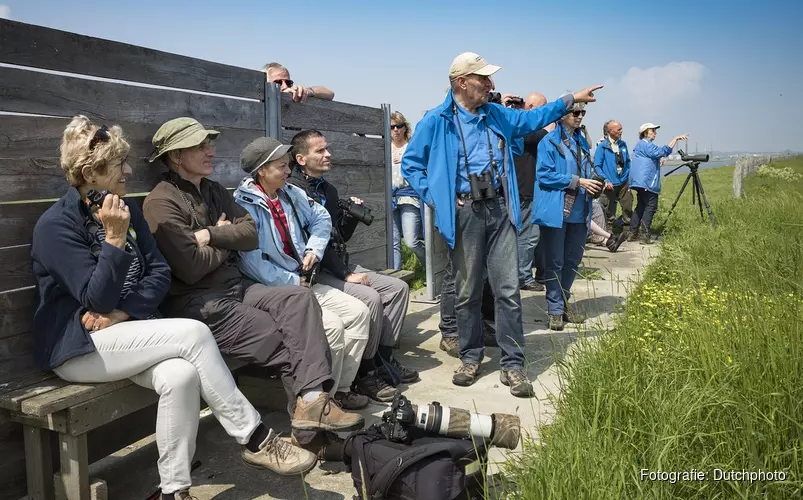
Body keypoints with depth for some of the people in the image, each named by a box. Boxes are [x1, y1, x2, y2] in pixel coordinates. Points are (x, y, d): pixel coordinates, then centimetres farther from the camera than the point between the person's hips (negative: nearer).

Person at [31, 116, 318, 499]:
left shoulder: (128, 210, 9)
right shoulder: (55, 225, -11)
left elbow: (159, 273, 2)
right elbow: (97, 300, -18)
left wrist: (122, 313, -14)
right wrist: (114, 238, -26)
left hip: (126, 332, 6)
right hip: (80, 345, -5)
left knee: (180, 375, -29)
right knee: (193, 334, -27)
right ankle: (255, 439, -17)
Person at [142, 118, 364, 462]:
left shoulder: (213, 191, 16)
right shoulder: (161, 202, -9)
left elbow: (251, 235, 5)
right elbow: (191, 268, -18)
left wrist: (209, 235, -11)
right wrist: (226, 241, -1)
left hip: (234, 286, 7)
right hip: (197, 304, -7)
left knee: (299, 298, -17)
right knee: (287, 341, -15)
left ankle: (312, 401, -29)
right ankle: (309, 430, -2)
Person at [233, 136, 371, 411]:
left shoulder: (289, 193, 8)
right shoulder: (245, 205, -15)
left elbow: (321, 218, 20)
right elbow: (253, 262, -23)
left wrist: (313, 249, 2)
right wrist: (292, 282, -16)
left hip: (302, 283, 8)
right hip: (272, 291, -8)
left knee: (358, 311, -2)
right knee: (332, 325, -24)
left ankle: (341, 388, 5)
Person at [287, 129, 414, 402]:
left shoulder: (328, 189, 17)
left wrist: (352, 214, 2)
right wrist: (346, 275, -19)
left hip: (340, 266, 9)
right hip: (316, 272, -9)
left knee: (398, 287, 1)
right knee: (370, 298, -27)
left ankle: (383, 358, 6)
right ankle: (366, 373, -11)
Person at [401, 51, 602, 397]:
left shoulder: (496, 115, 15)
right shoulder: (436, 120, -1)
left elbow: (531, 119, 29)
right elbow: (410, 164, 3)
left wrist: (571, 99, 26)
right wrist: (435, 197, -5)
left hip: (499, 209, 4)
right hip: (465, 212, -4)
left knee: (508, 289, -1)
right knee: (468, 291, 6)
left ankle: (512, 364, 7)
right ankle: (471, 357, 23)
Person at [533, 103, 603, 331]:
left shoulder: (582, 141, 15)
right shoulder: (549, 141, -6)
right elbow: (544, 174, -14)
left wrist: (591, 184, 1)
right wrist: (577, 182, -17)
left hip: (579, 212, 7)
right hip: (556, 211, -7)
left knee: (572, 261, 14)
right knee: (555, 263, 1)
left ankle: (564, 304, 28)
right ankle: (555, 310, 11)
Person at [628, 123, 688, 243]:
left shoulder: (642, 144, 24)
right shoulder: (644, 144, -8)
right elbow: (661, 151, -21)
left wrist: (659, 160, 17)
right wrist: (676, 139, -19)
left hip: (641, 182, 11)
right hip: (647, 183, -11)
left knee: (641, 206, 13)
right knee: (650, 207, -9)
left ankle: (632, 234, 12)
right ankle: (644, 236, -13)